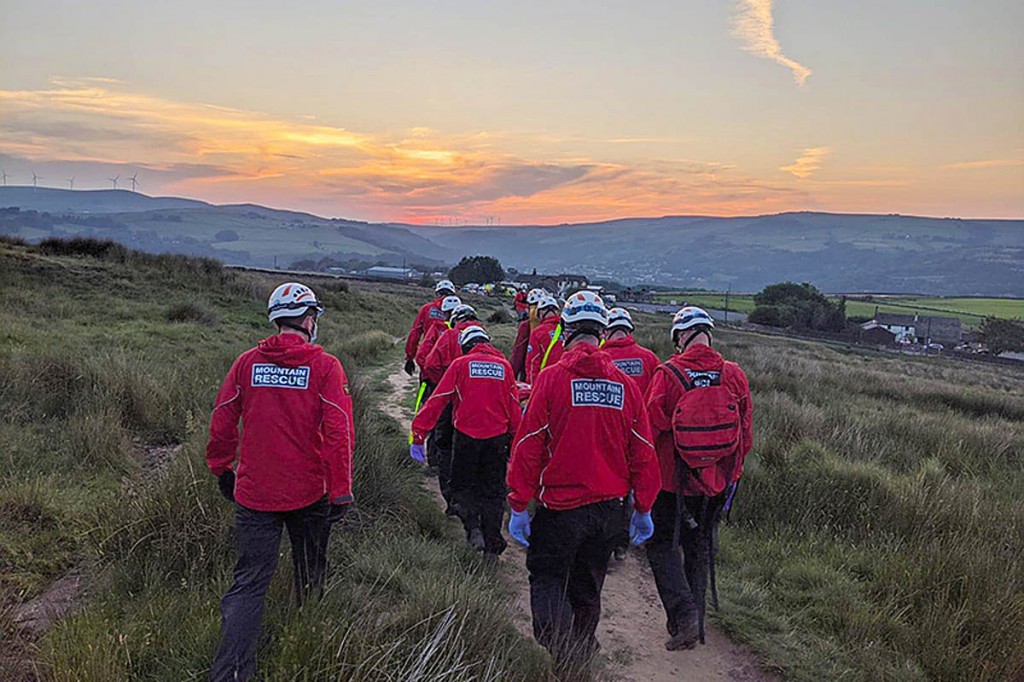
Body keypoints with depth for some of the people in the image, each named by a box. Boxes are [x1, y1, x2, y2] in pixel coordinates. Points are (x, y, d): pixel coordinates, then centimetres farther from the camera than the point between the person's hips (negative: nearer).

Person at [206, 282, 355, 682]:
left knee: (249, 582, 7)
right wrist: (341, 491, -8)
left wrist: (221, 469, 19)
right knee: (310, 572, 21)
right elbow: (339, 433, -14)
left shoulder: (247, 363, -2)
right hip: (309, 493, -1)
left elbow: (222, 423, 4)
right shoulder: (325, 366, -10)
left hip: (253, 493, 2)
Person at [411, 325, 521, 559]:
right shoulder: (504, 365, 8)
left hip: (467, 436, -2)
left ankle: (473, 526, -10)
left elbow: (438, 400, -4)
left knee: (462, 487, 13)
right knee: (493, 491, 12)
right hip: (497, 437, 2)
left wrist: (419, 434, -2)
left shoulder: (460, 364, 0)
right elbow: (514, 407, 10)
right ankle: (492, 546, 10)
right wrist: (516, 441, 17)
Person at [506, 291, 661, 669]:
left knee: (547, 579, 11)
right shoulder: (625, 384, 1)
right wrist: (643, 509, 14)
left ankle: (557, 654, -7)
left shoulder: (552, 378, -10)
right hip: (609, 507, 4)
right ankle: (580, 658, 34)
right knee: (588, 588, 20)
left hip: (560, 506, -4)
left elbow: (528, 446, -10)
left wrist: (519, 506, -4)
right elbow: (643, 453, 5)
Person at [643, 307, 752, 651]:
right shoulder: (734, 376, -3)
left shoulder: (667, 374, -15)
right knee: (699, 548, 19)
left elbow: (651, 429, -12)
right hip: (717, 483, 4)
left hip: (673, 480, -4)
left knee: (662, 544, 11)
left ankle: (683, 614, -5)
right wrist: (732, 473, 17)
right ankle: (694, 622, 27)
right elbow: (745, 434, 5)